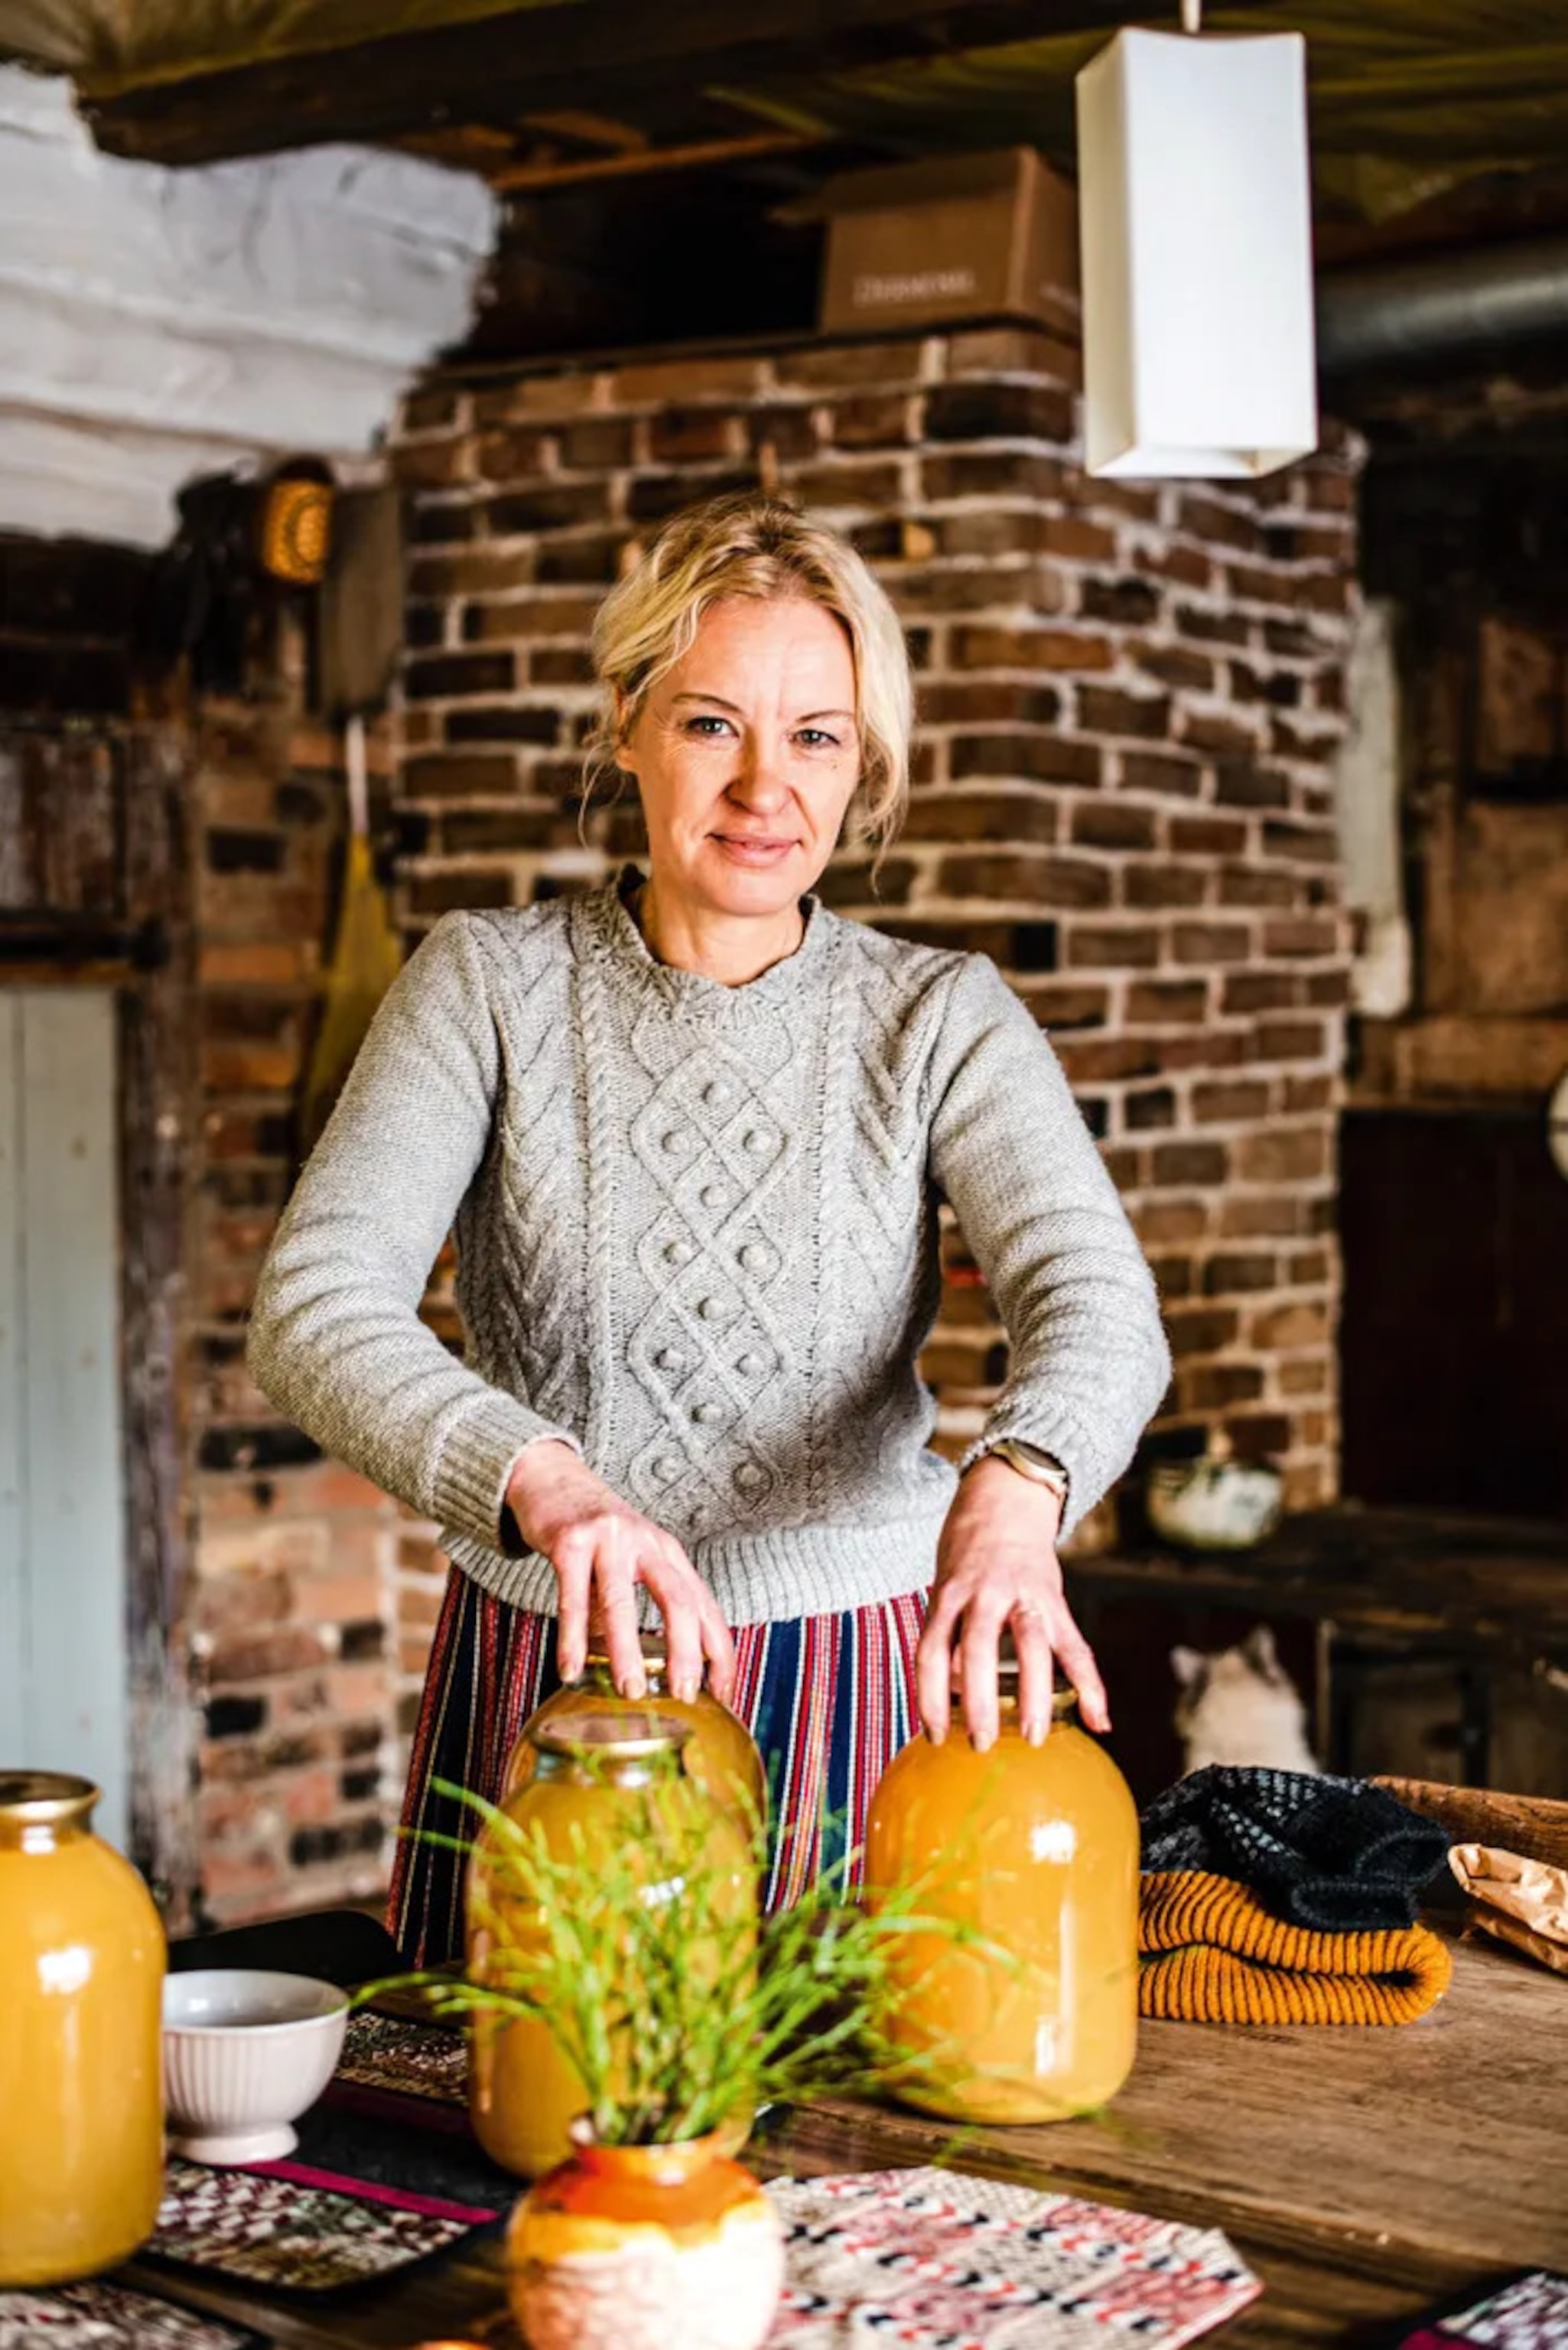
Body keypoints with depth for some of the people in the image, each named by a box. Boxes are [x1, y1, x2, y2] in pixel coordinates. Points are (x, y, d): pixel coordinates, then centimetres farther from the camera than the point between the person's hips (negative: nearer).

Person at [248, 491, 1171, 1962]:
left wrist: (1017, 1484, -39)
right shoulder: (486, 985, -3)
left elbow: (1099, 1305, -16)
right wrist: (537, 1479, -35)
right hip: (546, 1680, 0)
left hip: (855, 1689, 1)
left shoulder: (938, 1016, -1)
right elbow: (315, 1305, -16)